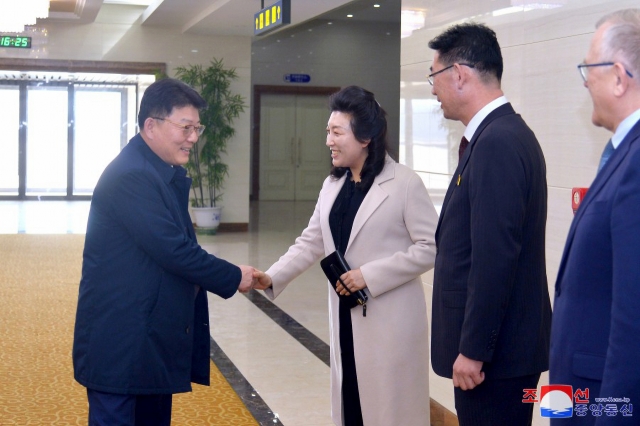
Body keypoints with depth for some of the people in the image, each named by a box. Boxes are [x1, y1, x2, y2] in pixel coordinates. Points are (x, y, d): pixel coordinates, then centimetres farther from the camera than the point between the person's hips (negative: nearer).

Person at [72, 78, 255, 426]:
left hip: (155, 334, 10)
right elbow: (173, 250, -23)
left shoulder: (171, 174, 11)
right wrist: (233, 277, -12)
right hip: (120, 340, -10)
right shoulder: (130, 175, -20)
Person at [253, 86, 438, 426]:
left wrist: (370, 274, -19)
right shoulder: (332, 185, 9)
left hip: (390, 319, -7)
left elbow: (430, 247, -15)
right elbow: (311, 243, 9)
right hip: (345, 316, 7)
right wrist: (272, 277, -5)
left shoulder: (404, 183, -13)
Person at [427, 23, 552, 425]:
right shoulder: (502, 134, 11)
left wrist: (473, 349, -19)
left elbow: (495, 257, -24)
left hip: (495, 348, -9)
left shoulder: (497, 142, -20)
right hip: (496, 340, 9)